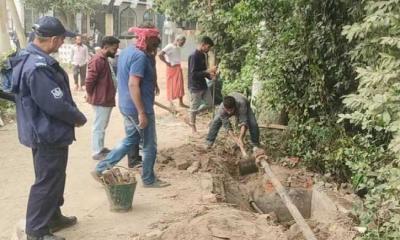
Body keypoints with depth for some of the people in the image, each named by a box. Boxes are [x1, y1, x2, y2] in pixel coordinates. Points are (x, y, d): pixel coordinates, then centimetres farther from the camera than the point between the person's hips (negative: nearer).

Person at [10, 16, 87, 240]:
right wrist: (79, 118, -9)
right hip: (49, 134, -10)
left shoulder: (32, 58, 7)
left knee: (54, 178, 23)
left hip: (45, 131, 10)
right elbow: (56, 104, -27)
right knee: (47, 182, 2)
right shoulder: (38, 67, -27)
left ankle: (53, 217, 38)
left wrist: (74, 115, 9)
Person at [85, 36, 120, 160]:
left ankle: (100, 148, 30)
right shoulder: (98, 60, -20)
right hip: (101, 100, -10)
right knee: (99, 127, -1)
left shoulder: (104, 59, 13)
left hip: (106, 99, 10)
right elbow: (89, 81, -23)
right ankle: (97, 152, 7)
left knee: (102, 126, 18)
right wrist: (90, 95, -9)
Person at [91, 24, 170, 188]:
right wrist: (142, 112, -27)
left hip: (127, 106, 10)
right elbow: (133, 85, -27)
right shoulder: (140, 56, -20)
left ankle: (101, 169, 20)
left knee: (130, 140, 21)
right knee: (149, 145, 7)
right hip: (138, 108, -10)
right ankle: (149, 180, 22)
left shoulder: (127, 51, 10)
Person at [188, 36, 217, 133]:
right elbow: (193, 74, -24)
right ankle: (193, 126, 21)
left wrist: (210, 76, -1)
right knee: (194, 107, 4)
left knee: (209, 104, 13)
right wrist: (208, 71, -25)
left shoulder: (203, 55, 8)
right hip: (195, 87, -9)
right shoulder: (194, 56, -20)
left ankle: (191, 115, 29)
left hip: (203, 85, 9)